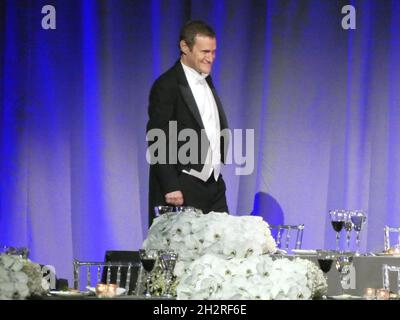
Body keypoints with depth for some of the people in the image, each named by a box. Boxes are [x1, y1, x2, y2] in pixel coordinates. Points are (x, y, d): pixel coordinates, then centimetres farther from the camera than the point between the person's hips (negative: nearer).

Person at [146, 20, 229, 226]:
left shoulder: (206, 81, 16)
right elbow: (157, 141, -14)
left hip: (213, 186, 8)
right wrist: (170, 187, -19)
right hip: (182, 190, -8)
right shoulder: (167, 86, -10)